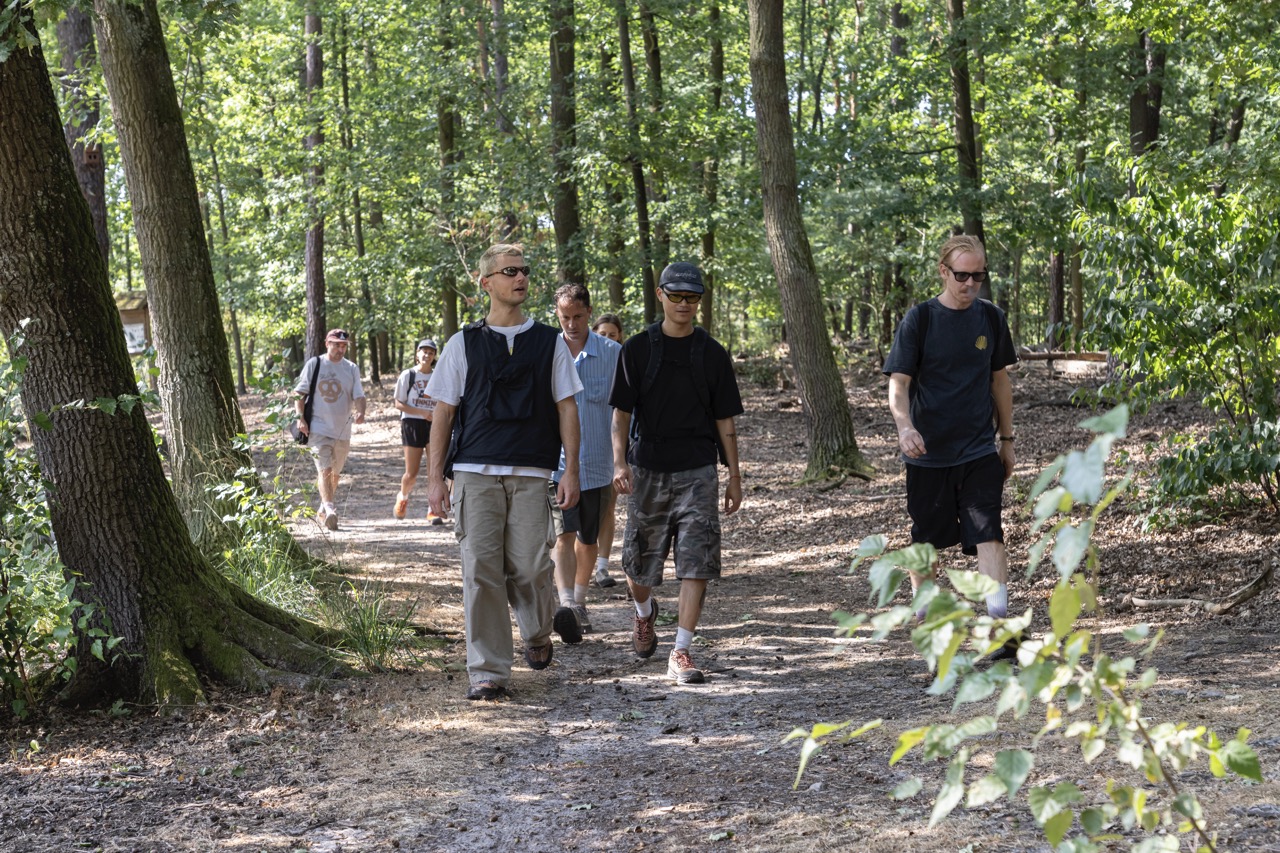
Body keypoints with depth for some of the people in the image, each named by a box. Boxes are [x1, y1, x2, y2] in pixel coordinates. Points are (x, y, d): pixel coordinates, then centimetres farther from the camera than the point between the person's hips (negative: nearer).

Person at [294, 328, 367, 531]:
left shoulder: (352, 369, 6)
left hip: (342, 429, 4)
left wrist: (360, 412, -21)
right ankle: (330, 510, -28)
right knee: (324, 469, -17)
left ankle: (323, 511, 30)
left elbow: (358, 395, 1)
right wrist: (300, 418, -9)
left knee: (335, 472, 13)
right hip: (318, 427, -4)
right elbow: (299, 392, 2)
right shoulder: (314, 364, -1)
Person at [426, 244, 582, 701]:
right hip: (475, 473, 0)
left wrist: (571, 470, 1)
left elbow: (566, 407, 10)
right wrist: (435, 479, 3)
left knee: (529, 569, -4)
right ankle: (487, 671, 1)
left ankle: (537, 634, 27)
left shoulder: (549, 342, 12)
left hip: (531, 474, 0)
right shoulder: (464, 343, 10)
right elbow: (443, 413, 9)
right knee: (481, 572, -5)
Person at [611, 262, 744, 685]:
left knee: (696, 562, -10)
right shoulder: (637, 349, 2)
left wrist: (734, 475, 6)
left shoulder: (712, 354, 6)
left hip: (697, 471, 0)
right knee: (640, 562, 9)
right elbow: (622, 413, 0)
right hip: (648, 470, 0)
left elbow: (724, 420, 9)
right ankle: (645, 613, 43)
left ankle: (681, 653, -7)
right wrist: (619, 462, -14)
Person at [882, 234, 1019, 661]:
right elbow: (898, 383, -10)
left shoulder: (990, 318, 5)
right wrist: (905, 426, -28)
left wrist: (1006, 439, 17)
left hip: (980, 450, 1)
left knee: (989, 534, -11)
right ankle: (923, 618, 28)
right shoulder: (920, 319, -5)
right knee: (926, 539, 9)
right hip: (928, 452, -1)